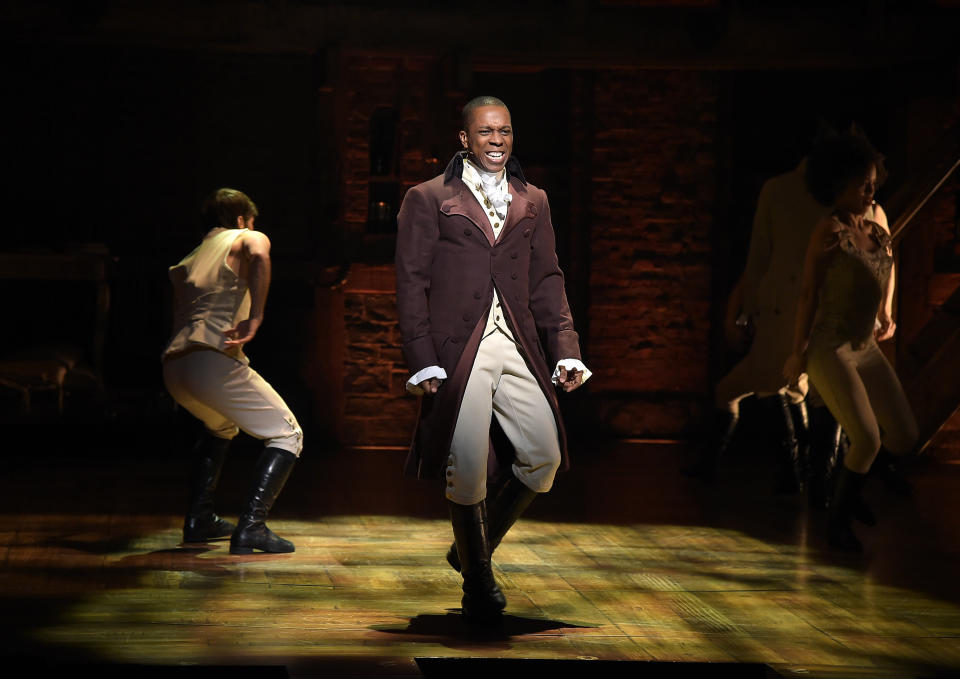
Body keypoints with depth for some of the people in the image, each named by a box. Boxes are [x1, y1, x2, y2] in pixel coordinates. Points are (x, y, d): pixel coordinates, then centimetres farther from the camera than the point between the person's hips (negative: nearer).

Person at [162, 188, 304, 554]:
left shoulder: (187, 262, 32)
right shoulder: (247, 237, 11)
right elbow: (259, 255, -14)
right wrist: (255, 317, -17)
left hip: (173, 366, 7)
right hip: (213, 360, -7)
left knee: (221, 426, 36)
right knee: (287, 435, 3)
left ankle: (199, 518, 26)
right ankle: (251, 527, -14)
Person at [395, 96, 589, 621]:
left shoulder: (533, 203, 17)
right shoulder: (427, 200, 4)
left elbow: (547, 282, 16)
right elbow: (411, 283, 0)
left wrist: (566, 351, 4)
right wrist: (422, 360, -10)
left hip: (517, 348, 4)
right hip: (457, 352, -4)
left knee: (544, 457, -3)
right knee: (466, 469, -6)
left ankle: (473, 549, 20)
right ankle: (477, 583, 14)